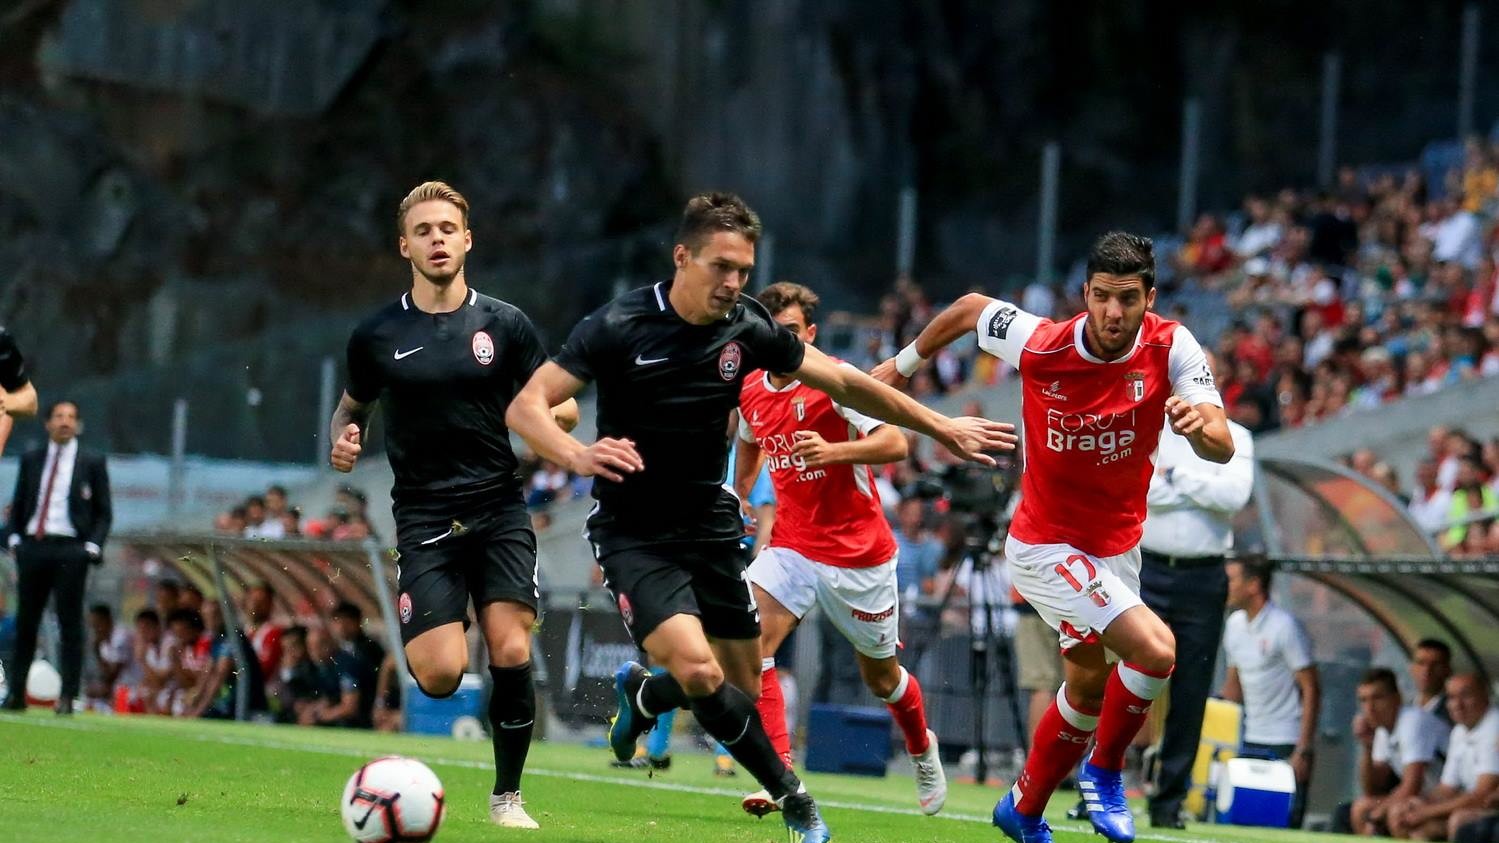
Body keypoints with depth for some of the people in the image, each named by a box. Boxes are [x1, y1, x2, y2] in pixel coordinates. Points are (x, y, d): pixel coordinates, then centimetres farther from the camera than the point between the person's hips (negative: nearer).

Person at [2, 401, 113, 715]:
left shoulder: (92, 462, 5)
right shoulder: (31, 460, 13)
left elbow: (104, 511, 4)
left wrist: (92, 546, -8)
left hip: (70, 550, -3)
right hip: (32, 547, 3)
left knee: (70, 624, -4)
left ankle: (68, 697, -3)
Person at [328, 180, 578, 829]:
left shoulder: (504, 324, 3)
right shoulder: (376, 336, 4)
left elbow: (561, 410, 8)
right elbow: (353, 406, 19)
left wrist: (548, 414, -15)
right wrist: (344, 437, -3)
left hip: (499, 510, 1)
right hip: (424, 518, 0)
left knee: (511, 653, -14)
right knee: (442, 673, -15)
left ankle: (507, 795, 4)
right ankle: (418, 644, 24)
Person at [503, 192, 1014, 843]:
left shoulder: (748, 330, -6)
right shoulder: (618, 326, -18)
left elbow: (845, 384, 7)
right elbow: (526, 408, -19)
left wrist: (939, 427, 8)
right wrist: (578, 455, -39)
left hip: (710, 527, 5)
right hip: (633, 536, -5)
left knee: (743, 685, 7)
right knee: (698, 669, -24)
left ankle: (641, 695, 39)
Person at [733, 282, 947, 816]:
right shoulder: (750, 392, 2)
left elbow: (895, 443, -26)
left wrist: (833, 451, -40)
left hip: (859, 555, -4)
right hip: (791, 546, 4)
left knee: (880, 677, 12)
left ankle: (922, 749, 44)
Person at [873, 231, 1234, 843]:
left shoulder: (1171, 347, -16)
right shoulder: (1039, 344, -22)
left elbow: (1223, 449, -22)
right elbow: (970, 307, -2)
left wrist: (1200, 424, -45)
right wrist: (905, 362, 12)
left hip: (1118, 545, 5)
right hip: (1047, 545, -5)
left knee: (1088, 683, 20)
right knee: (1155, 648, -22)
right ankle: (1104, 771, 2)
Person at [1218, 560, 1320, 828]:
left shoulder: (1285, 626, -10)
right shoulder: (1235, 624, 11)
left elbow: (1311, 690, -11)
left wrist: (1304, 751, -17)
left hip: (1287, 745, -7)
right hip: (1250, 742, 7)